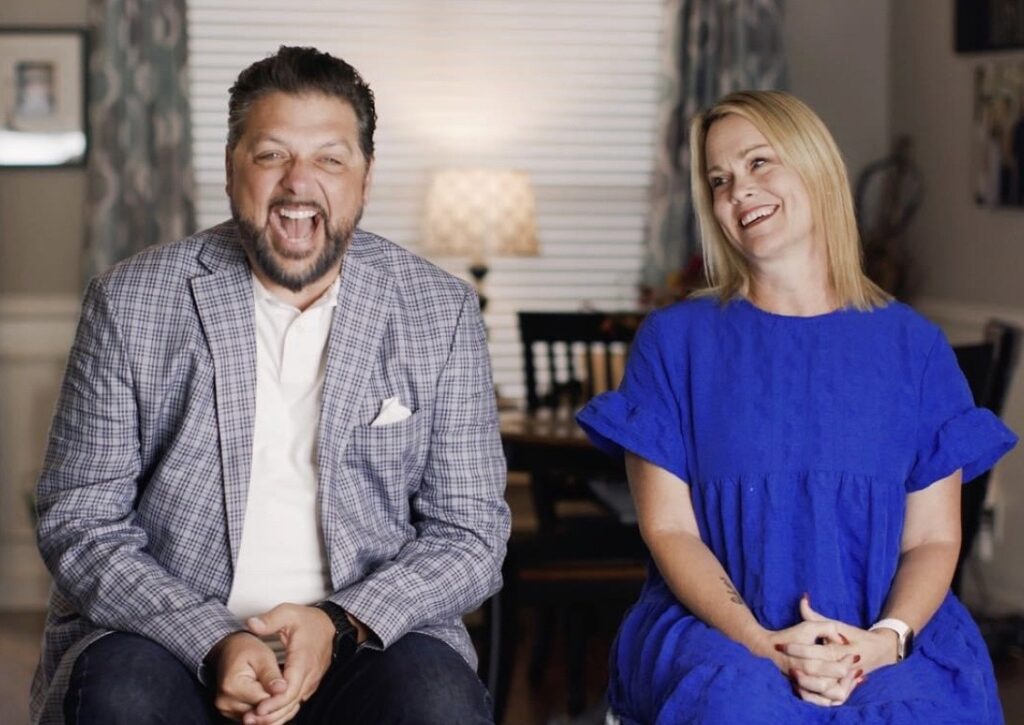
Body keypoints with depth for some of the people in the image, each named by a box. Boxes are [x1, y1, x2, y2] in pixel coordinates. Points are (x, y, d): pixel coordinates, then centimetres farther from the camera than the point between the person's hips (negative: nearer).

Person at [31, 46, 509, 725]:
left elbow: (470, 535, 3)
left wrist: (341, 623, -15)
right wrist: (214, 643, -17)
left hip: (366, 637, 0)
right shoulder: (130, 304, 2)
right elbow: (79, 524, -1)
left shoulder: (441, 312, 5)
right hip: (169, 636, 0)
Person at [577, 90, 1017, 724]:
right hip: (716, 629, -1)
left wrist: (886, 639, -15)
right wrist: (761, 643, -16)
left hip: (891, 636, 1)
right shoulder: (676, 340, 7)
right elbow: (669, 529, 1)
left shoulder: (913, 347, 10)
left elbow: (933, 537, 6)